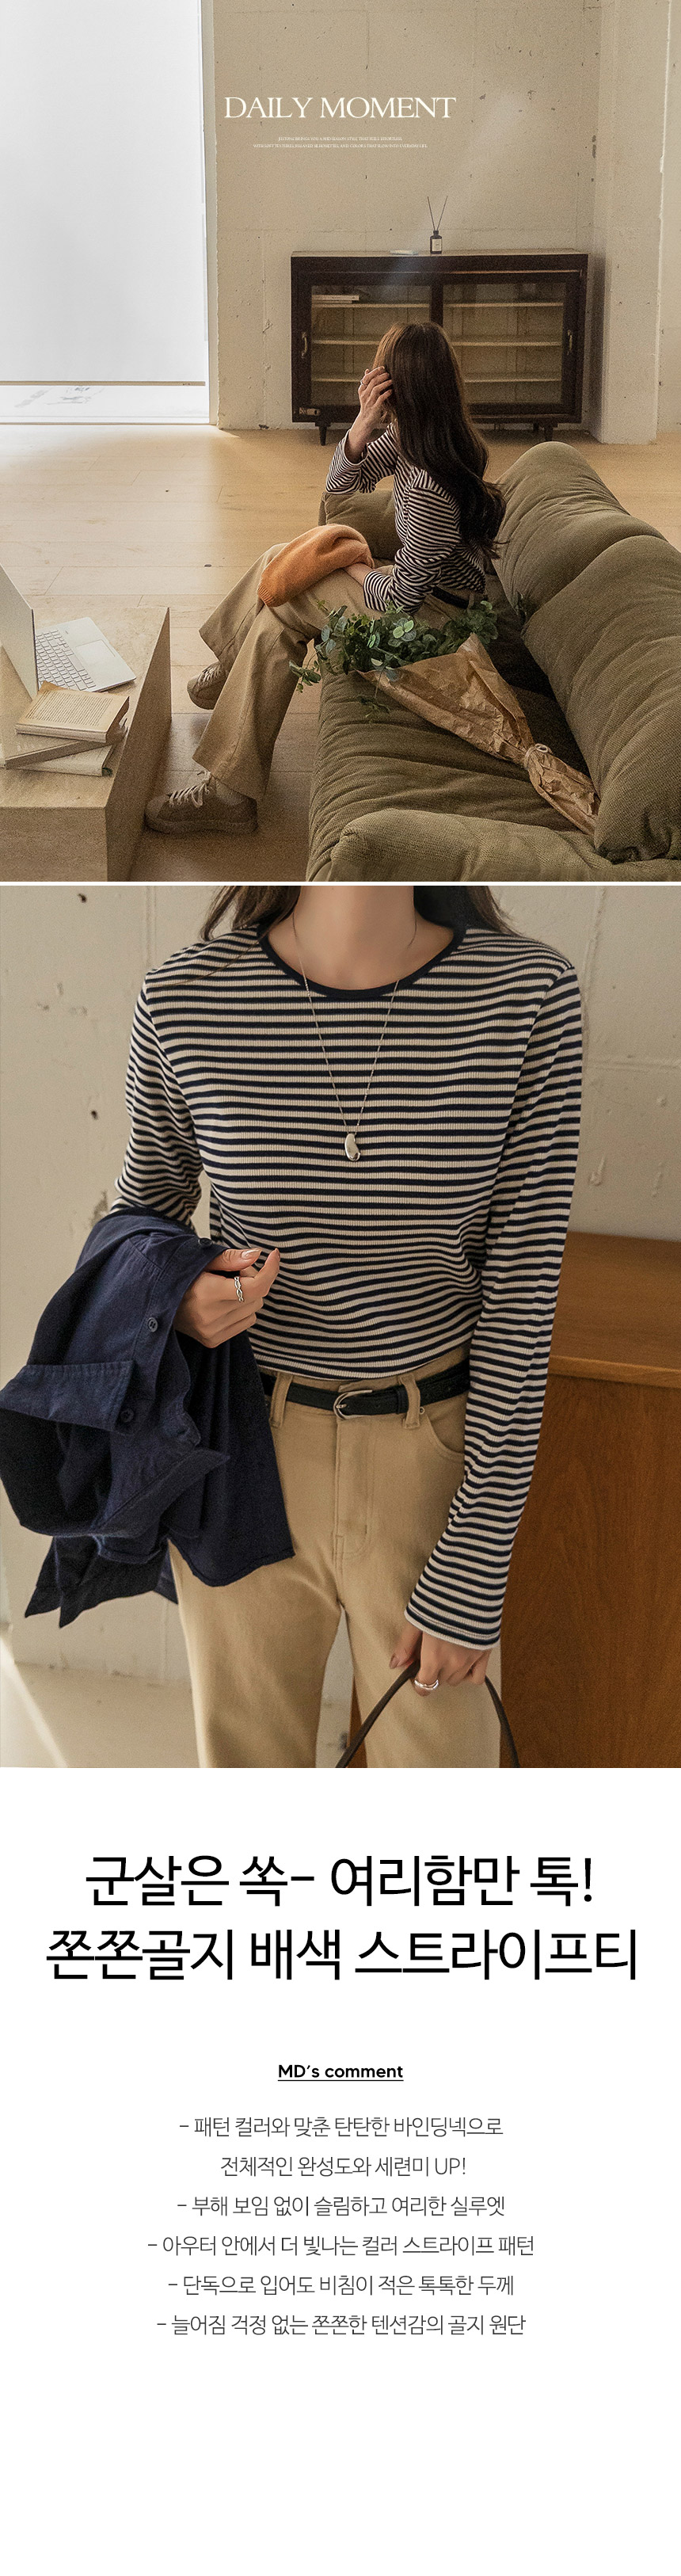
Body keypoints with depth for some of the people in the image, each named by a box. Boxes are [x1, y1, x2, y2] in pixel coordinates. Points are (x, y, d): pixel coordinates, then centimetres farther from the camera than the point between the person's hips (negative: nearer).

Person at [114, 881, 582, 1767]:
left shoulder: (532, 995, -14)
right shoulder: (186, 997, -12)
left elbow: (522, 1299, -11)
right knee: (246, 1755, 19)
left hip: (435, 1458, 0)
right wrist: (172, 1292, -15)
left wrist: (472, 1569, -9)